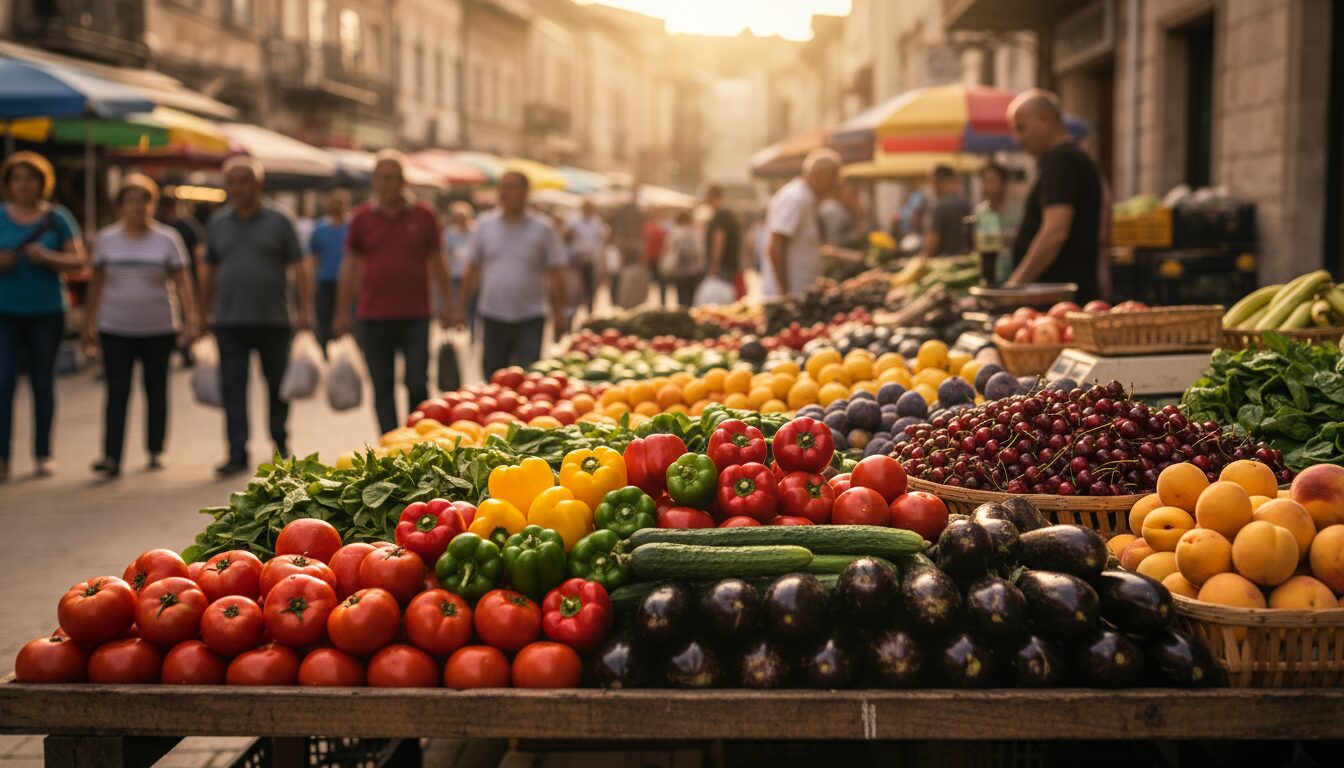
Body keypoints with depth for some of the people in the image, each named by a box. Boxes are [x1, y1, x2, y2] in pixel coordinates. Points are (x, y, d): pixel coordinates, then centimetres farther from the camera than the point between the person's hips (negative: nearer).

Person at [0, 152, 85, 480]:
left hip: (47, 312, 0)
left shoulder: (57, 217, 2)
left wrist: (47, 257, -17)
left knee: (43, 383, 6)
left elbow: (78, 260, 0)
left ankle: (43, 454, 15)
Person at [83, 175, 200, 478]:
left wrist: (191, 319, -10)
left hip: (158, 329, 0)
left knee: (156, 390, 7)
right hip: (115, 330, 1)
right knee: (117, 391, -7)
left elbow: (183, 282, -1)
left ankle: (156, 451, 18)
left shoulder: (168, 239, 1)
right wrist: (89, 324, 9)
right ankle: (112, 457, -11)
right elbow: (97, 284, 10)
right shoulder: (107, 238, 5)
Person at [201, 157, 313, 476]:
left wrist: (305, 309, -9)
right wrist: (204, 312, 15)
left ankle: (280, 445, 26)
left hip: (273, 320, -2)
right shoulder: (217, 223, 9)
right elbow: (209, 270, 16)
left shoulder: (278, 222, 1)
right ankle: (237, 454, -2)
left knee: (277, 385, 9)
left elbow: (299, 267, -1)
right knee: (232, 389, -4)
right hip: (229, 321, 2)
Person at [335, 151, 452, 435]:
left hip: (416, 316, -1)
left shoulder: (423, 215, 4)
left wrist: (447, 304, 6)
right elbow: (351, 266, 10)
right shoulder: (362, 218, 6)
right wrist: (343, 313, 8)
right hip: (373, 318, 1)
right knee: (383, 389, 3)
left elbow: (437, 262, 10)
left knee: (417, 385, -4)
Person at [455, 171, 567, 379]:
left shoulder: (542, 229, 0)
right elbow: (472, 271, 10)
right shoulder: (485, 225, 6)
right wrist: (460, 308, 7)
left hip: (530, 317, -2)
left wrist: (559, 315, -3)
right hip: (493, 316, 2)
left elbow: (555, 276, 2)